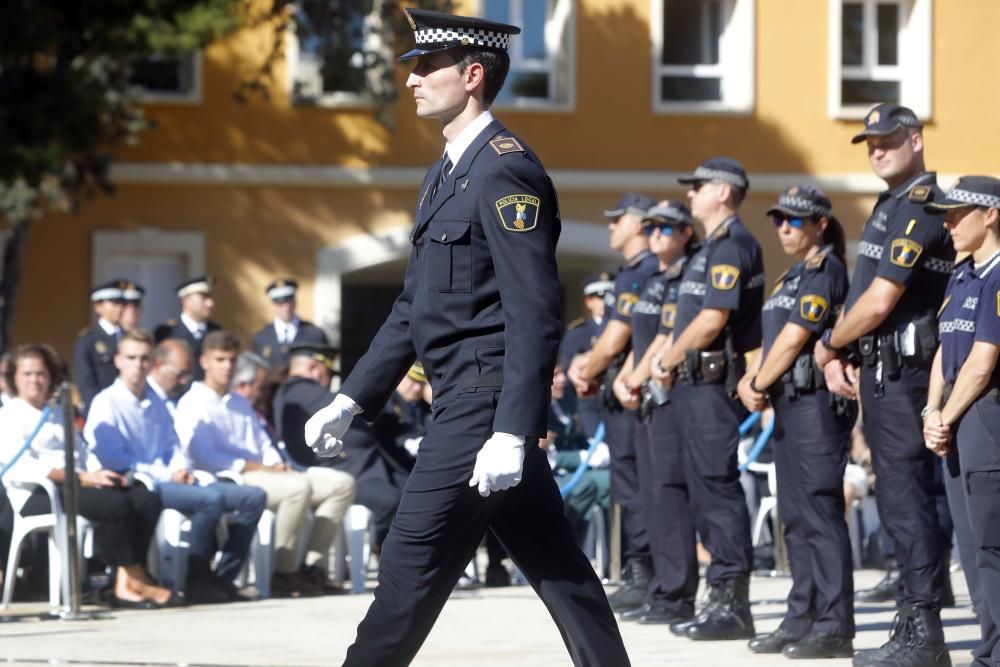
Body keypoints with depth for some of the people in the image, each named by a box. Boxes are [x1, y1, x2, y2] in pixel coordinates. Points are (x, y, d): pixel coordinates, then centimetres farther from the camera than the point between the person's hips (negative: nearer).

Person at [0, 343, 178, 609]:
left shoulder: (59, 416, 30)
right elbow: (22, 466, -12)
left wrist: (98, 473, -4)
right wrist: (83, 477, -18)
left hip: (76, 485, 8)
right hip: (39, 494, -8)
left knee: (147, 500, -18)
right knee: (116, 503, -30)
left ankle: (124, 584, -27)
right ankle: (137, 580, -18)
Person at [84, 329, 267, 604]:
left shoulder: (156, 403, 21)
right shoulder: (106, 404, -2)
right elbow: (113, 460, -10)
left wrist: (181, 469, -1)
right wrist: (166, 475, -13)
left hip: (169, 481, 8)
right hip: (138, 486, -8)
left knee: (254, 497, -5)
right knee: (211, 498, -33)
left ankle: (222, 578, -5)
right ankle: (197, 581, -20)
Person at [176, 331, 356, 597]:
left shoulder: (241, 403, 28)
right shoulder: (193, 404, 0)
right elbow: (205, 457, -12)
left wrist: (277, 465, -1)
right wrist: (259, 468, -15)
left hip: (264, 474, 9)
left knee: (342, 484, -4)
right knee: (298, 486, -35)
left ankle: (312, 566, -10)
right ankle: (284, 574, -26)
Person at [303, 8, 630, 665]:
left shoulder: (506, 171, -14)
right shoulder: (446, 174, 17)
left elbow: (535, 314, -21)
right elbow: (414, 308, 22)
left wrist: (512, 433, -27)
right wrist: (352, 400, 17)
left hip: (485, 402, -10)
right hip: (463, 398, 10)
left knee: (413, 563, -6)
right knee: (555, 565, 10)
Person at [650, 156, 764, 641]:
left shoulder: (732, 246, -13)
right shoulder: (713, 247, 20)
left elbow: (713, 319, -20)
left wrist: (669, 361, -9)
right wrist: (669, 359, 9)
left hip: (712, 382, -11)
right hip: (696, 383, 11)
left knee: (717, 486, -11)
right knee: (706, 487, 11)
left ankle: (732, 606, -11)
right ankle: (722, 599, 15)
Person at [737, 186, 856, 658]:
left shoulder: (825, 271, -10)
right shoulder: (790, 278, 20)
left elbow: (793, 339, -14)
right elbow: (772, 341, 17)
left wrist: (760, 384, -4)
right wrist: (748, 381, 0)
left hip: (817, 403, -10)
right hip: (788, 405, 10)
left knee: (820, 513, -11)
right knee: (795, 516, 11)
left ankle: (835, 628, -11)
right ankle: (802, 620, 16)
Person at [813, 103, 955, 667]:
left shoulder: (920, 208, -15)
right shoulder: (892, 205, 18)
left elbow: (877, 303, -19)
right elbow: (864, 297, 21)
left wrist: (829, 346, -4)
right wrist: (840, 356, 9)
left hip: (903, 371, -11)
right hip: (882, 371, 11)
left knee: (906, 498, -11)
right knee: (899, 497, 12)